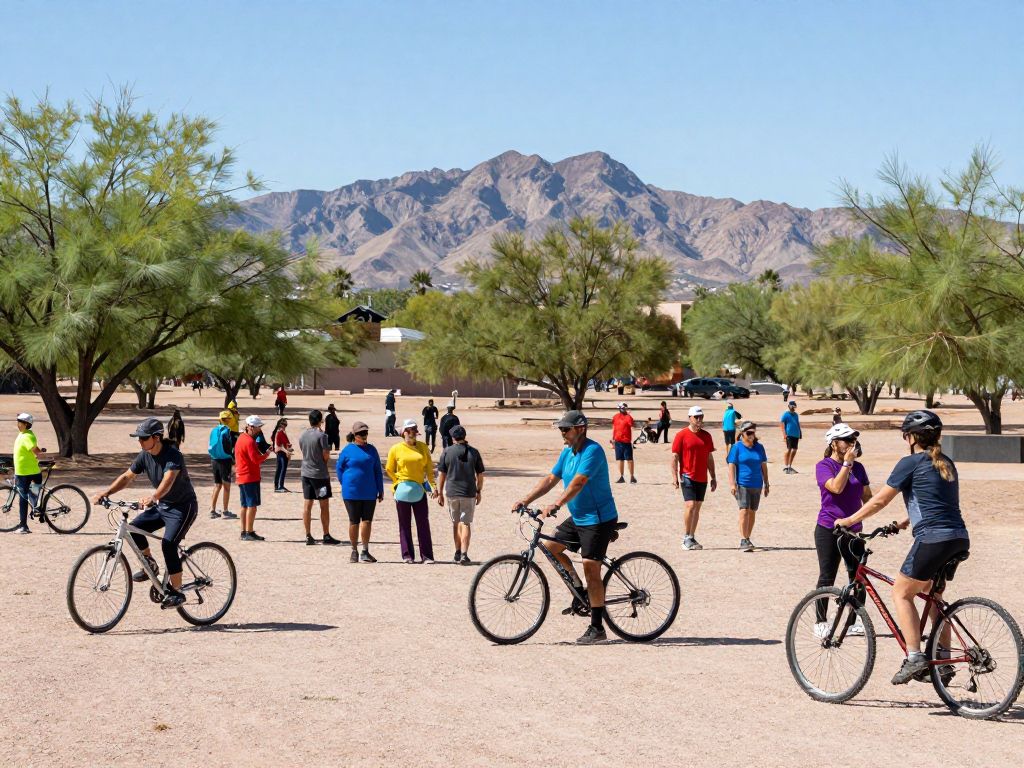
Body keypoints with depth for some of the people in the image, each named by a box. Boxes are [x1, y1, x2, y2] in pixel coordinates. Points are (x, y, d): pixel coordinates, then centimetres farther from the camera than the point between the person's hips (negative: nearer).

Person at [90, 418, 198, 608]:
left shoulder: (173, 455, -25)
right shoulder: (145, 456, -3)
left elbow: (168, 480, -42)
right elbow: (127, 477, -1)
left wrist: (153, 497, -60)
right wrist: (104, 494, -14)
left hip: (183, 507, -7)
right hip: (162, 506, 8)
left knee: (168, 544, -22)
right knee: (134, 528, -10)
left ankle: (176, 592, -11)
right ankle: (150, 565, 12)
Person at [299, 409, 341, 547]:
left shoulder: (302, 436, 5)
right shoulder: (321, 435, -14)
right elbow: (326, 457, -12)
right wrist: (328, 450, 7)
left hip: (306, 473, 6)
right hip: (320, 474, -6)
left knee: (307, 505, 6)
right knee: (324, 506, 3)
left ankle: (308, 536, 7)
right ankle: (326, 536, 7)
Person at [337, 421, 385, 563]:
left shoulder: (371, 450, 8)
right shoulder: (347, 450, -2)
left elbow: (378, 471, 13)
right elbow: (339, 469, 6)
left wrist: (380, 491, 11)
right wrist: (345, 486, 1)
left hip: (369, 493, 2)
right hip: (352, 493, -2)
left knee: (367, 521, -2)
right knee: (354, 522, 5)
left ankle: (365, 552, 3)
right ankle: (354, 552, 14)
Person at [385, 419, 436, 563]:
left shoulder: (423, 447, 7)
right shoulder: (396, 449, 1)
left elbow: (429, 468, 7)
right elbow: (389, 469, 9)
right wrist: (399, 483, 1)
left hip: (419, 490, 1)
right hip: (402, 491, -1)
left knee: (423, 523, -1)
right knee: (405, 524, 4)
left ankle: (426, 556, 1)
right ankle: (407, 555, 9)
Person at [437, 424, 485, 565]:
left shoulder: (447, 452, -3)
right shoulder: (473, 452, -1)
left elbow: (441, 474, -1)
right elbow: (480, 475, 4)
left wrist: (440, 493, 7)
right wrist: (479, 492, 15)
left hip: (452, 492, 1)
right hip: (469, 493, -1)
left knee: (455, 523, 16)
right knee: (465, 524, 0)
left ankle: (458, 553, 24)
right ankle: (464, 555, -11)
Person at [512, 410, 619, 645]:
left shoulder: (592, 451, -19)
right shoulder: (567, 452, 9)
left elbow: (578, 482, -30)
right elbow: (550, 479, 9)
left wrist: (556, 505, -40)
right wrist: (525, 500, -1)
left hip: (598, 519, -9)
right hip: (577, 517, 9)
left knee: (591, 569, -9)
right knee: (550, 547, 5)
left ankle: (597, 628, -4)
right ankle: (577, 585, 22)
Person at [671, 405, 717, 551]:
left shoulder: (706, 436, 11)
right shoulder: (682, 435, -4)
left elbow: (709, 458, 16)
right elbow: (675, 457, -4)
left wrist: (713, 477, 15)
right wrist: (675, 476, -11)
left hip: (702, 478, 5)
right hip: (688, 477, -5)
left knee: (697, 507, 8)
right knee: (690, 505, -14)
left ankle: (692, 538, 15)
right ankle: (686, 538, -7)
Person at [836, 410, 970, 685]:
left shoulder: (911, 462, -4)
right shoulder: (946, 463, 19)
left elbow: (879, 500, -1)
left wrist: (848, 520, 10)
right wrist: (906, 522, 38)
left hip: (933, 538, -8)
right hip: (959, 539, 8)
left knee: (901, 593, 4)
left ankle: (914, 658, -5)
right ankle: (943, 661, 19)